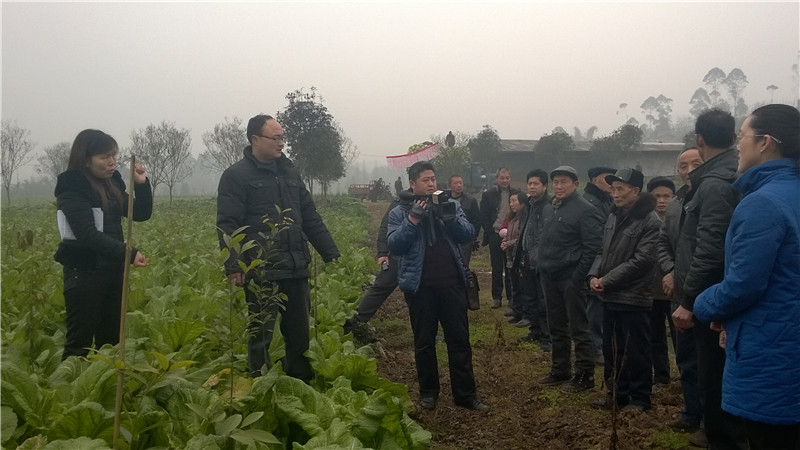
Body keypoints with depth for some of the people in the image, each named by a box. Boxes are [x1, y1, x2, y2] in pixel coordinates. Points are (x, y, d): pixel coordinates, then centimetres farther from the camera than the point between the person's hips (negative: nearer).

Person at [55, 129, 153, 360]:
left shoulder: (111, 183, 9)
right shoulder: (72, 189, -13)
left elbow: (141, 214, 11)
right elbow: (88, 235, -23)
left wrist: (142, 184, -4)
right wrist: (128, 253, -29)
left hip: (112, 270, 7)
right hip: (84, 273, -7)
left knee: (110, 338, 12)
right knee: (80, 341, -2)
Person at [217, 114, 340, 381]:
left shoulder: (289, 172, 16)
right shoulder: (236, 176, -4)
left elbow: (310, 217, 18)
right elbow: (227, 225, -11)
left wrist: (330, 251, 14)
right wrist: (233, 266, -21)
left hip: (295, 269, 6)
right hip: (261, 272, -6)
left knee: (299, 332, 13)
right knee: (261, 334, 3)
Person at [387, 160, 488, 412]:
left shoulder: (450, 205, 10)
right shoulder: (400, 212, 3)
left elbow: (469, 235, 0)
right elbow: (394, 245, -10)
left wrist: (451, 218, -16)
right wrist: (413, 219, -19)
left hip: (452, 283, 2)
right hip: (420, 287, -2)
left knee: (460, 340, 6)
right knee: (424, 342, 9)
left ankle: (466, 394, 16)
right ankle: (428, 392, 24)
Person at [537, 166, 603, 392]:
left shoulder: (585, 210, -10)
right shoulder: (548, 209, 14)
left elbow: (592, 246, -15)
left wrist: (579, 276, -18)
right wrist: (542, 266, 12)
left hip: (571, 278, -8)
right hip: (550, 278, 8)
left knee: (578, 328, -1)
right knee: (557, 328, 16)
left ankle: (585, 375, 9)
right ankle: (560, 370, 28)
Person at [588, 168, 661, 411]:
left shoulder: (650, 222, -13)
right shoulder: (614, 216, 11)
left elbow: (641, 261, -19)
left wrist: (607, 280, -17)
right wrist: (594, 274, -2)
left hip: (634, 299, -7)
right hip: (610, 297, 8)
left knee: (636, 352, 5)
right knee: (611, 350, 16)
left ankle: (639, 399, 19)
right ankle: (617, 394, 30)